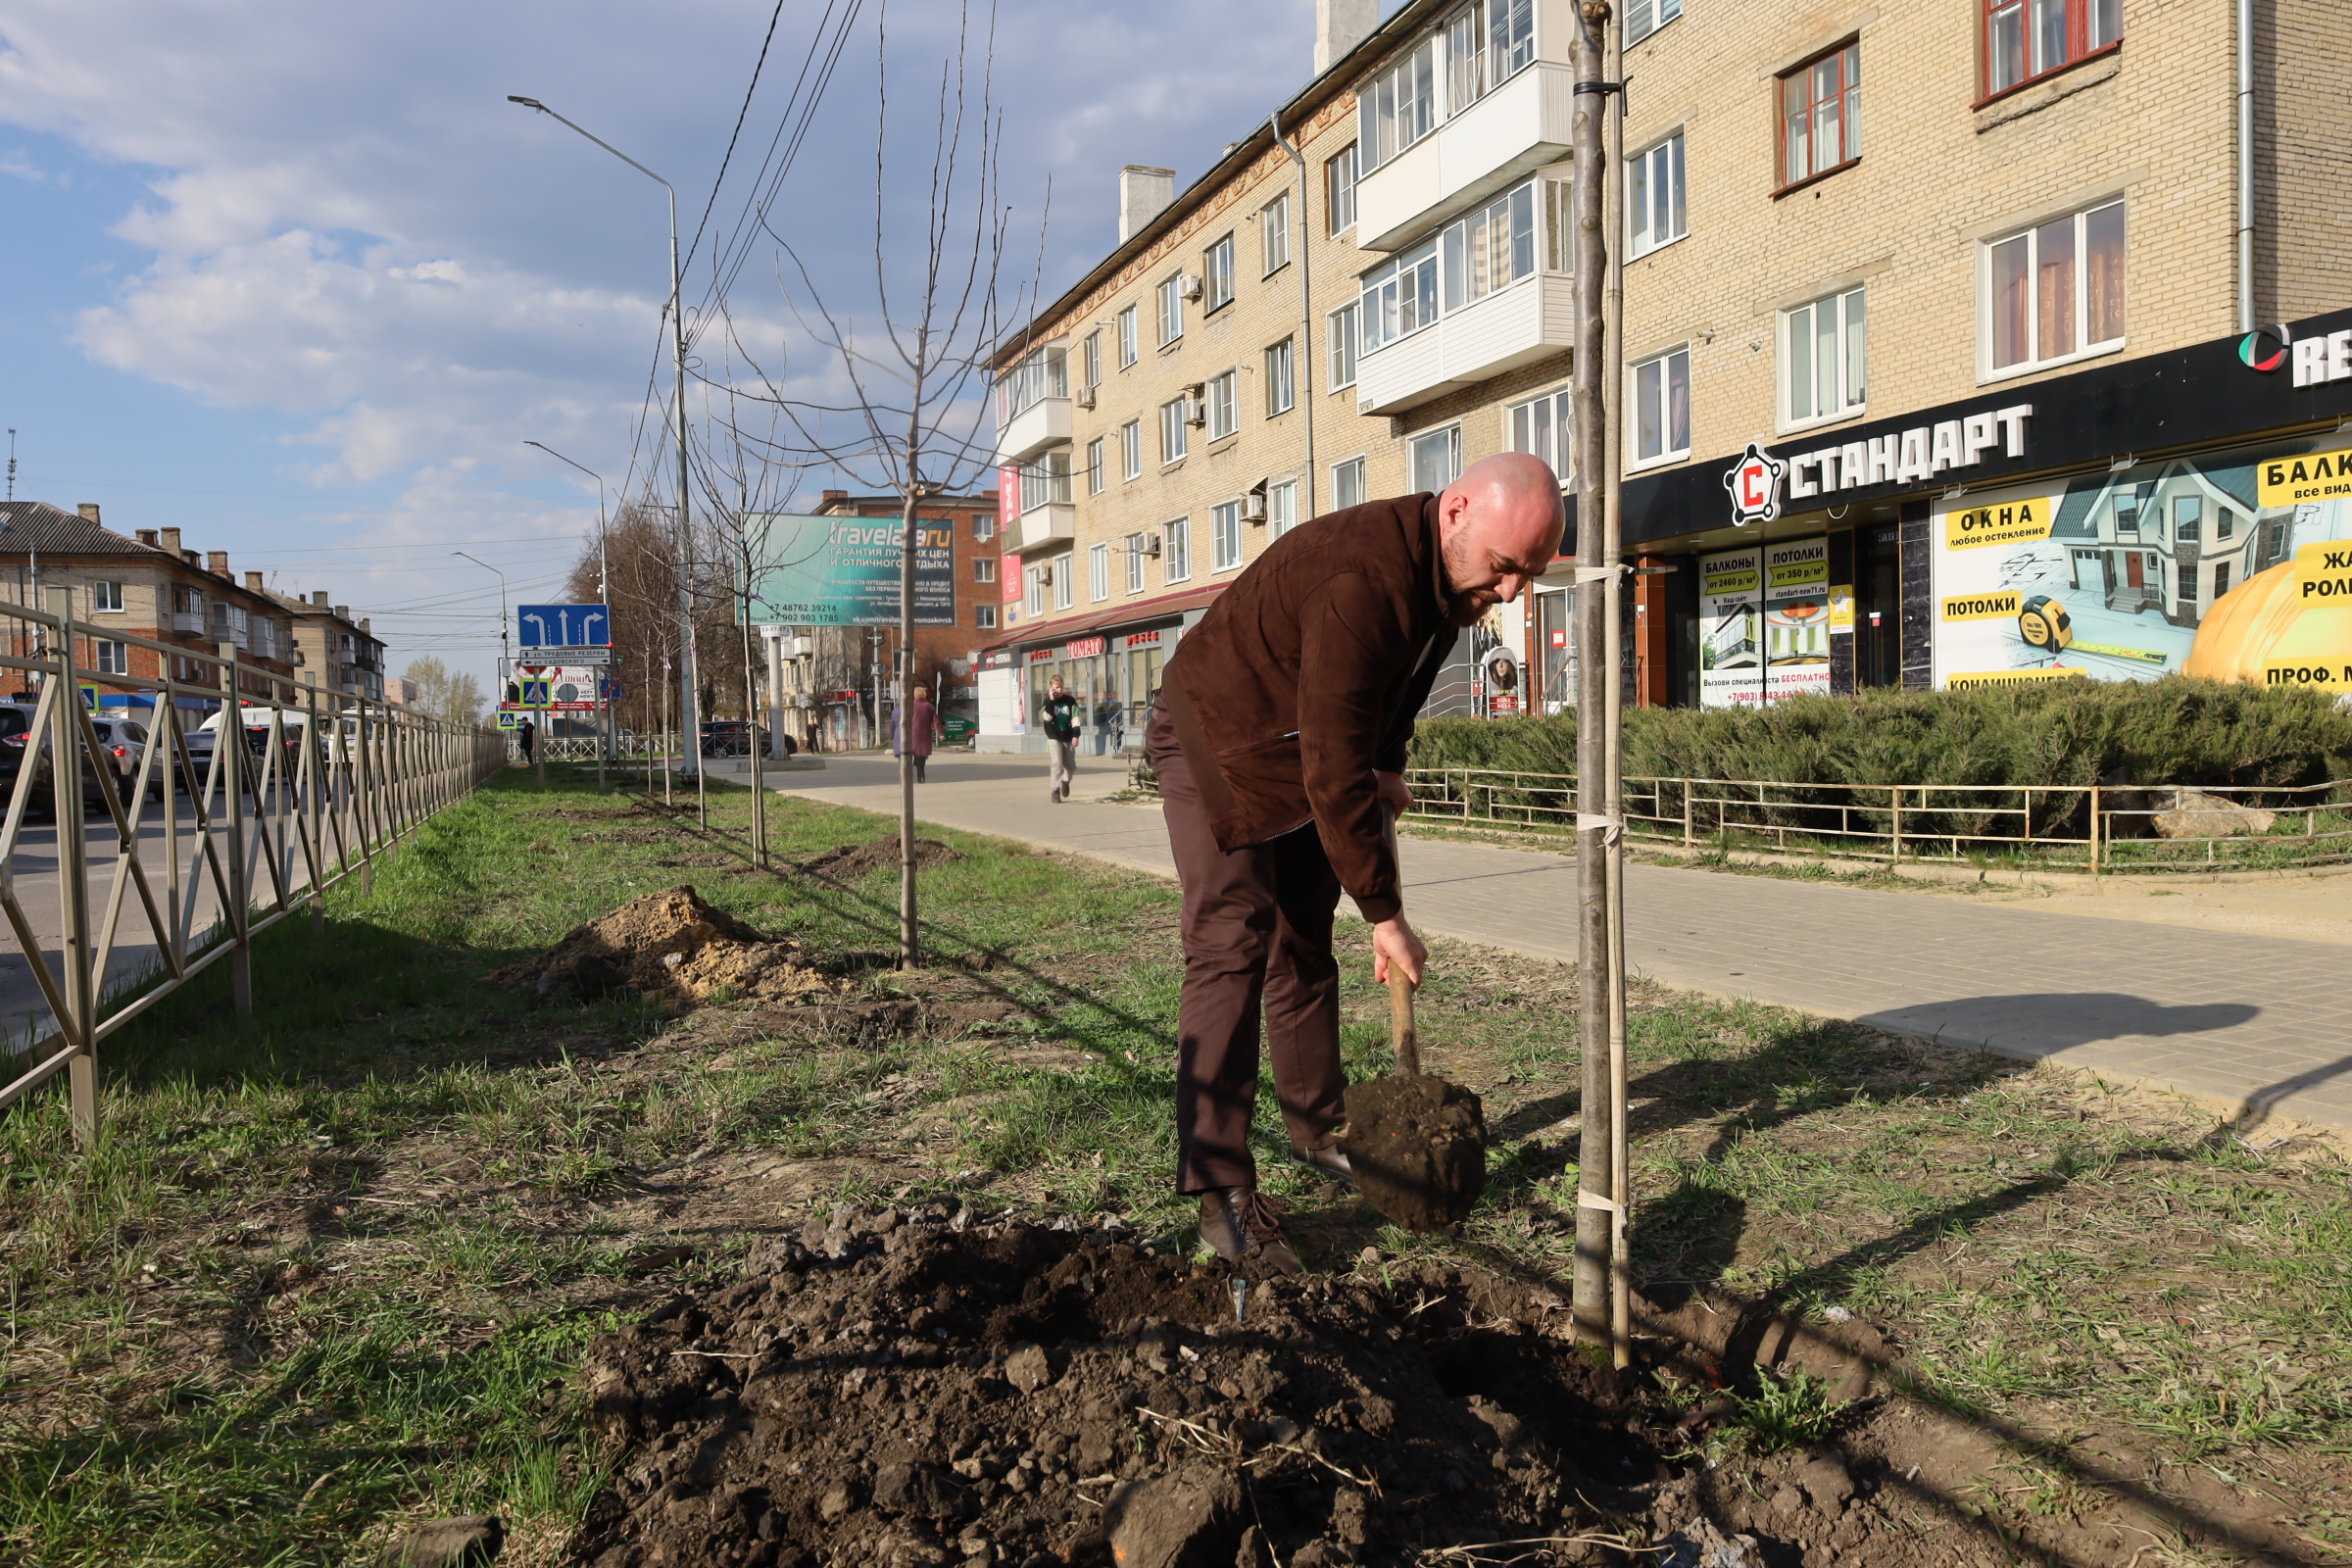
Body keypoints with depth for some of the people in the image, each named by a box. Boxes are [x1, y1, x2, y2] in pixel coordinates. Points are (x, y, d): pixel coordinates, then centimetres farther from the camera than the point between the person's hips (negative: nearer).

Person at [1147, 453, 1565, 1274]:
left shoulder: (1449, 573, -7)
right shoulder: (1360, 580, -37)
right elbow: (1335, 773, -36)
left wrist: (1386, 770, 4)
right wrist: (1385, 914, -31)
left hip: (1304, 752, 9)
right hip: (1216, 743, -8)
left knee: (1304, 948, 13)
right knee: (1232, 945, -16)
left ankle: (1317, 1130, 27)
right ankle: (1220, 1189, -15)